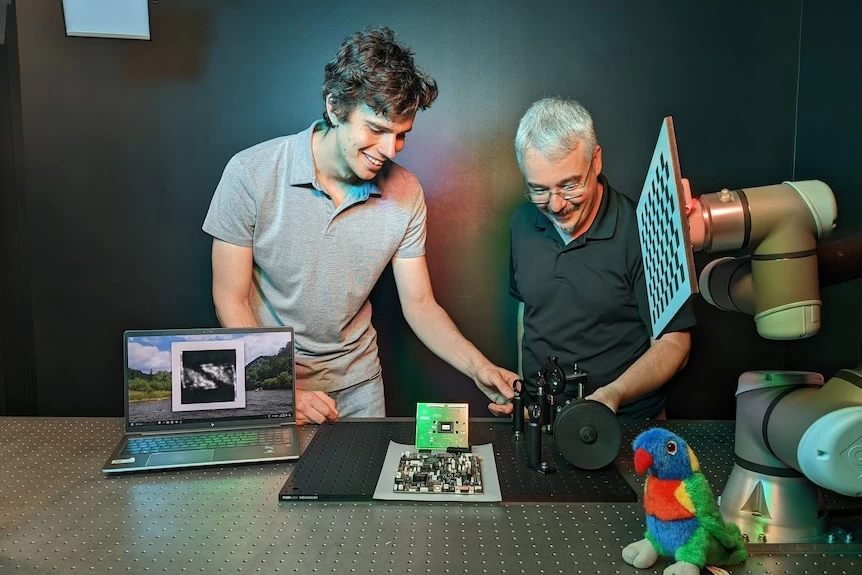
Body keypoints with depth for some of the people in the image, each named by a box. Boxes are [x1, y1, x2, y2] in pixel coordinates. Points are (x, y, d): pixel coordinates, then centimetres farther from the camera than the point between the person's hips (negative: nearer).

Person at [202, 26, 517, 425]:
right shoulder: (250, 174, -20)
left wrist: (478, 368, -22)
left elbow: (420, 305, -7)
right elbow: (230, 301, -15)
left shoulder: (405, 193, -12)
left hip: (356, 382, 3)